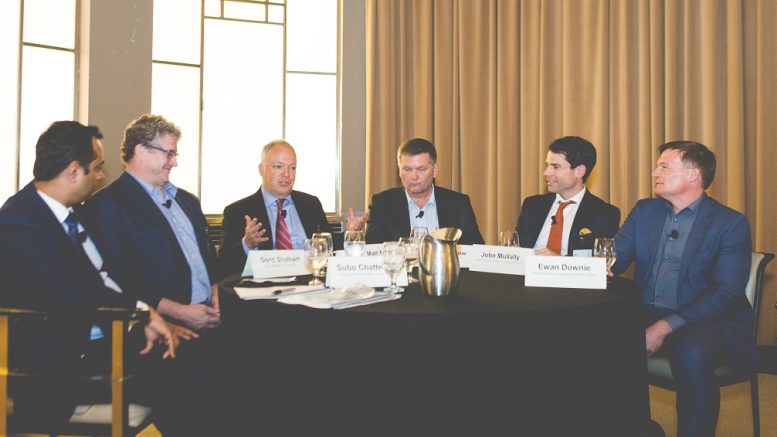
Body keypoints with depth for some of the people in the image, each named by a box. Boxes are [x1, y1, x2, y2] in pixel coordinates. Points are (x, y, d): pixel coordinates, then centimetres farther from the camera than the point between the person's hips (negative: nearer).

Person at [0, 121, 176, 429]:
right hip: (66, 358, -8)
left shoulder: (78, 212, 11)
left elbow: (113, 274, 9)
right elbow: (64, 292, -26)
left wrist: (147, 317, -7)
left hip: (113, 337, 8)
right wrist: (143, 310, -21)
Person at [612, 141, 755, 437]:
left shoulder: (731, 224, -4)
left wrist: (665, 326, -23)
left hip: (705, 320, -4)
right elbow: (616, 257, 8)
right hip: (646, 313, 5)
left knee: (691, 354, -37)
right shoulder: (644, 210, 13)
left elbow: (727, 294, -13)